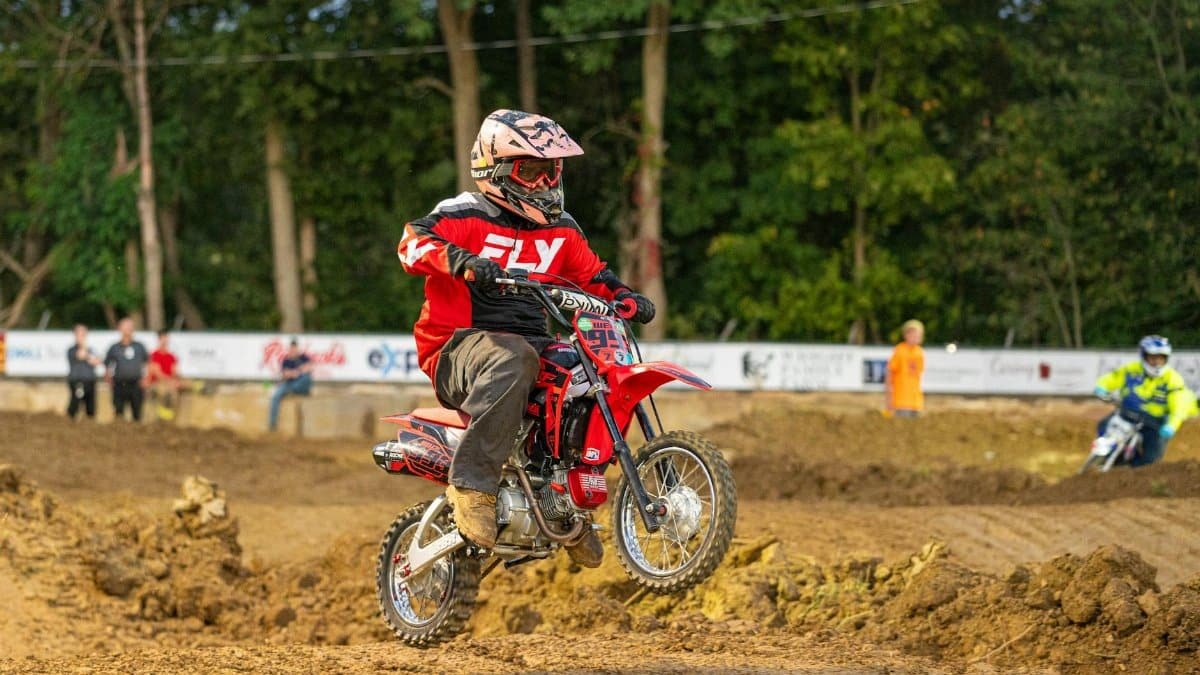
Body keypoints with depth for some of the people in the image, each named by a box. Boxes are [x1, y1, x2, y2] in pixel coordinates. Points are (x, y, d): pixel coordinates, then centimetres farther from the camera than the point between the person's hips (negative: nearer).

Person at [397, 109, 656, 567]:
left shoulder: (561, 231, 18)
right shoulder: (464, 217, -3)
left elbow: (592, 274, 27)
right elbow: (413, 242, -19)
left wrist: (627, 298, 6)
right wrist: (461, 260, -39)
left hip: (535, 342, 7)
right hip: (460, 351, -7)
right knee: (513, 360, -40)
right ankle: (471, 483, -44)